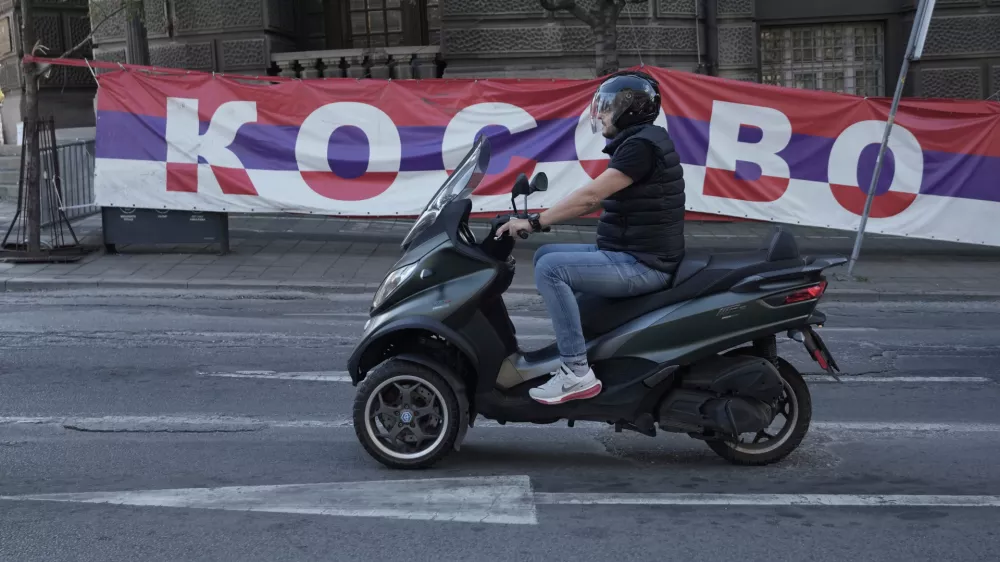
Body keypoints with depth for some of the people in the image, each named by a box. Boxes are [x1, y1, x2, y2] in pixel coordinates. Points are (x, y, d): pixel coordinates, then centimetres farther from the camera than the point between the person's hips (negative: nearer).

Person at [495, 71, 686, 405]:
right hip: (630, 255, 11)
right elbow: (594, 201, 17)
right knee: (545, 254, 14)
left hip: (642, 265, -11)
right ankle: (571, 347, 16)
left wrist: (534, 222, -20)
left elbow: (590, 195, -23)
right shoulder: (636, 142, 16)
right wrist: (539, 218, 12)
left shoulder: (642, 144, -17)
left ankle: (578, 373, -19)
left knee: (551, 268, -22)